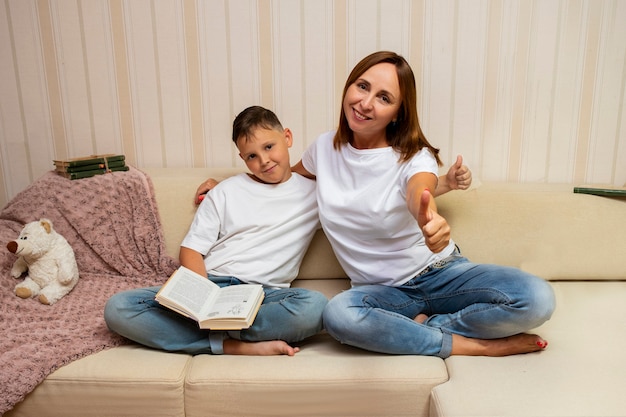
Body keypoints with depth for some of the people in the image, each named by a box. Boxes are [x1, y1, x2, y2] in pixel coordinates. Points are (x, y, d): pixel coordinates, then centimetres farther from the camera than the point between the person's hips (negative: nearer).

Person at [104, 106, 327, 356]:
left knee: (315, 306, -35)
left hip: (262, 294, -1)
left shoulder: (312, 193, 12)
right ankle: (231, 345, -27)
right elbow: (192, 248, 6)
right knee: (117, 308, -21)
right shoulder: (227, 190, 14)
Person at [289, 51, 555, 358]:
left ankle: (425, 326, -9)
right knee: (338, 314, -35)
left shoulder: (414, 157, -13)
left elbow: (420, 193, -40)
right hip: (383, 291, 2)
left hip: (441, 274, -2)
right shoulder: (324, 148, -2)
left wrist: (430, 217, -62)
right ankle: (476, 345, -18)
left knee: (537, 298, -24)